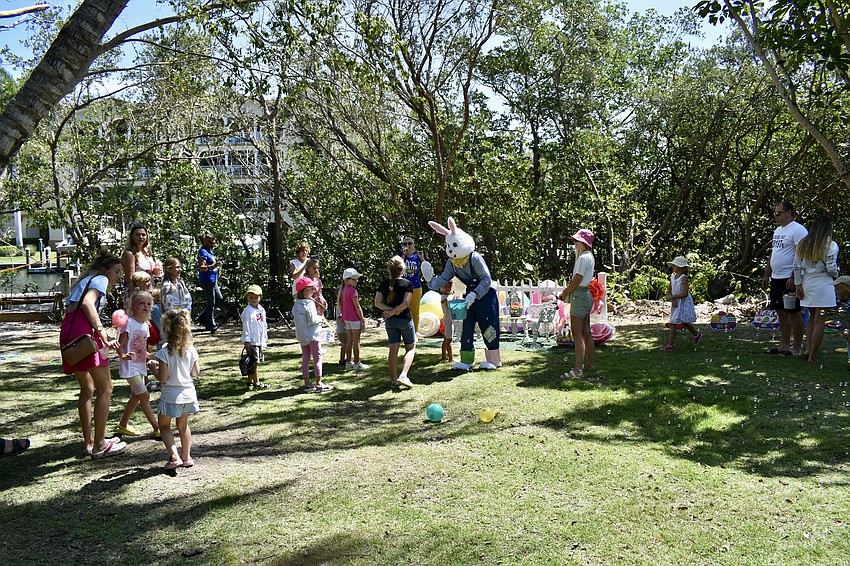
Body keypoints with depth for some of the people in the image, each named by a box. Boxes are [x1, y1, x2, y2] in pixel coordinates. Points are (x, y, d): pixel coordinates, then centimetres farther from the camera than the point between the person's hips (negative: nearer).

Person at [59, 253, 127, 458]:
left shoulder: (85, 280, 32)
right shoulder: (100, 279, 7)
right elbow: (88, 303, -13)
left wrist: (106, 339, 18)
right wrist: (101, 329, -16)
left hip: (67, 332, 9)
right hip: (84, 330, -9)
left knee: (87, 389, 19)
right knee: (105, 388, -4)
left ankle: (89, 442, 24)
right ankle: (99, 445, -1)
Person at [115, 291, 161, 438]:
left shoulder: (145, 325, 9)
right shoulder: (129, 322, -15)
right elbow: (120, 345, -20)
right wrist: (123, 355, -37)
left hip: (140, 366, 9)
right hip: (130, 367, -9)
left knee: (136, 396, 16)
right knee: (144, 395, -8)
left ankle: (123, 425, 31)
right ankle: (157, 428, -4)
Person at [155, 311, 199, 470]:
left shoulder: (165, 352, -17)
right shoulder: (191, 350, -4)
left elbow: (162, 378, -15)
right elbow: (196, 373, 4)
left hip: (171, 395, -4)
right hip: (188, 393, 4)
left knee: (164, 425, 14)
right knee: (183, 425, 22)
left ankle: (174, 456, 0)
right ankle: (186, 457, 26)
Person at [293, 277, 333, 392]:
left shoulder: (296, 304, 6)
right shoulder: (310, 303, -18)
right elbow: (313, 320, -22)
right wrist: (321, 318, -3)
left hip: (301, 335, 8)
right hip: (312, 335, -8)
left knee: (305, 358, 11)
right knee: (317, 358, 0)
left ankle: (307, 383, 14)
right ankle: (319, 384, 2)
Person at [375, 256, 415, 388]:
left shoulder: (384, 284, 2)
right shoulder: (407, 284, -10)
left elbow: (377, 303, -5)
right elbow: (406, 303, -20)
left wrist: (390, 310, -10)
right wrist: (393, 311, -14)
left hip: (390, 321, 4)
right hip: (405, 319, -4)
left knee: (393, 348, 10)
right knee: (411, 348, 9)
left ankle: (394, 380, 11)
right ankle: (403, 376, -8)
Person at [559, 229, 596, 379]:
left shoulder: (584, 257, -16)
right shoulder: (589, 256, 15)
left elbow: (577, 280, -18)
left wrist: (565, 293, -5)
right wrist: (566, 291, 10)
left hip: (579, 297, -11)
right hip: (586, 295, 11)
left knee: (577, 334, -11)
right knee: (586, 332, 17)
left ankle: (578, 370, -11)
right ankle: (589, 363, 26)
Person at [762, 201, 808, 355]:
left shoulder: (797, 230, -12)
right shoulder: (778, 230, 17)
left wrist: (794, 278, -23)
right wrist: (766, 275, 20)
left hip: (790, 279, -9)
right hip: (776, 278, 9)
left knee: (793, 312, -2)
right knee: (781, 312, 13)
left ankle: (797, 347, 6)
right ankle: (784, 345, 21)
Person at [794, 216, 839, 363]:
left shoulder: (803, 244, 6)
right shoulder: (830, 245, -8)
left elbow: (797, 266, 5)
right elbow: (831, 268, -11)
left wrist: (798, 285, 9)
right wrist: (836, 273, 11)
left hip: (807, 284, 5)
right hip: (823, 285, -5)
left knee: (812, 317, 19)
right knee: (819, 320, 0)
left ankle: (807, 348, 11)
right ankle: (812, 356, 2)